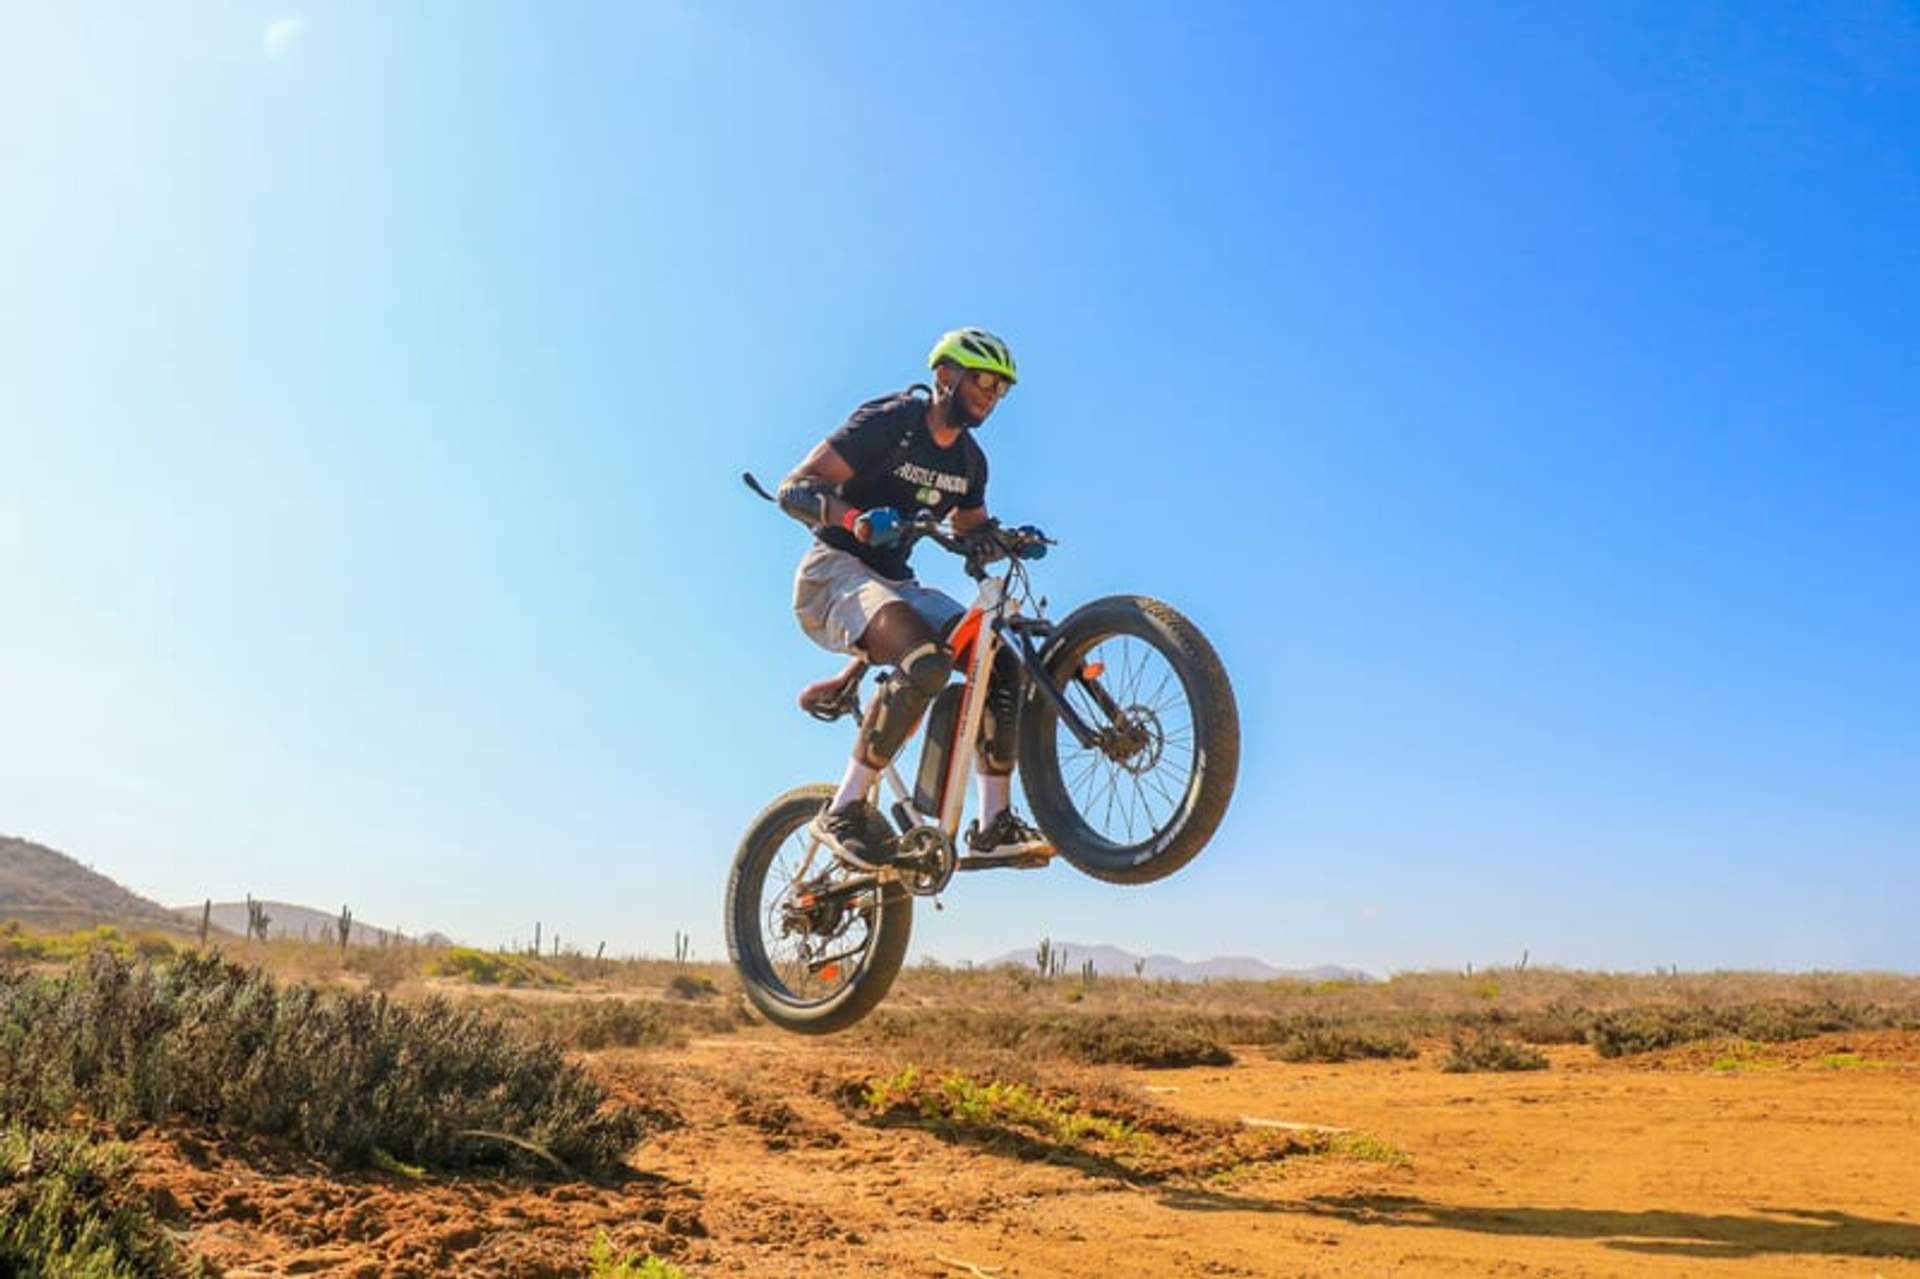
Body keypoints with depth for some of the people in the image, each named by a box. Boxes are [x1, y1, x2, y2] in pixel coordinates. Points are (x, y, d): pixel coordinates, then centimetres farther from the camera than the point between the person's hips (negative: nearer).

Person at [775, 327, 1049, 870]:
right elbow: (794, 489, -18)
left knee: (1002, 665, -9)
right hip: (834, 572, -7)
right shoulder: (887, 421, -12)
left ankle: (994, 822, -4)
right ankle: (846, 810, -25)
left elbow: (972, 531, 25)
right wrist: (855, 517, -39)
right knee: (927, 659, -34)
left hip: (893, 581, 8)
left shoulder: (969, 460, 10)